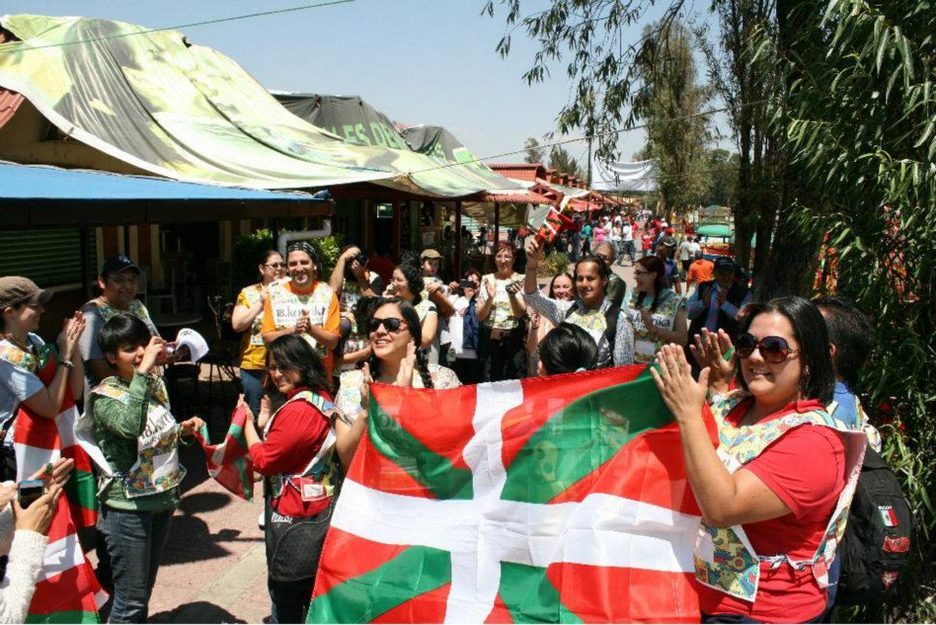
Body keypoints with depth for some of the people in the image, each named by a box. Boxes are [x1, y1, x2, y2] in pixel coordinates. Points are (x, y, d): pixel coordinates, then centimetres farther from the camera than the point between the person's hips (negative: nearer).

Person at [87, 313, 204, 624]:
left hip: (163, 499, 7)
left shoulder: (155, 383, 4)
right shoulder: (105, 396, -17)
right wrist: (142, 372, -38)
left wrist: (182, 429, 0)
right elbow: (129, 426, -40)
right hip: (127, 507, -7)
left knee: (144, 593, 21)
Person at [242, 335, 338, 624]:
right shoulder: (322, 399, 6)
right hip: (321, 510, 10)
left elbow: (263, 460, -16)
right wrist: (267, 421, 2)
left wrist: (248, 423, -3)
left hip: (294, 518, -10)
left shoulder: (297, 410, -24)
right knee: (314, 592, 21)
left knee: (285, 593, 6)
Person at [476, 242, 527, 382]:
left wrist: (512, 294, -27)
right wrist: (490, 298, -17)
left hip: (514, 340, -1)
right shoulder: (487, 279, 5)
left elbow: (520, 313, -9)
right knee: (489, 383, 6)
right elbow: (480, 316, 1)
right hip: (490, 339, 2)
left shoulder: (521, 280, 1)